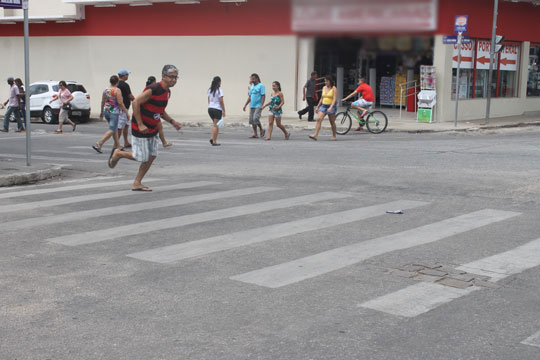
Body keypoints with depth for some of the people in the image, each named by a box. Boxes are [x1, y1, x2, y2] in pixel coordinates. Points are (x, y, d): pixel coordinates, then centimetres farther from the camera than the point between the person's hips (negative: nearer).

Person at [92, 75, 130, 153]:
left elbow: (102, 102, 11)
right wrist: (126, 111, -8)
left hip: (106, 111, 8)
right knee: (112, 130, -6)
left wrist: (102, 112, 21)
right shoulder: (117, 90, -13)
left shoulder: (105, 90, 6)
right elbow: (120, 103, -17)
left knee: (115, 128, 21)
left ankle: (117, 145, 27)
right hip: (114, 112, -8)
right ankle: (98, 144, -18)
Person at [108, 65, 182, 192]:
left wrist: (172, 122, 10)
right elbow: (135, 102, -23)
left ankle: (137, 184, 16)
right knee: (141, 157, -5)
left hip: (152, 129, 9)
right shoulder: (153, 89, -23)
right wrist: (140, 125, -25)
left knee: (151, 156, 6)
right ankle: (118, 153, 21)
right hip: (140, 128, -9)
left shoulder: (167, 92, 7)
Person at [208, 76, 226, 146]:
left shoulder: (210, 90, 11)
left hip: (210, 109, 7)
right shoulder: (219, 90, -10)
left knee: (215, 124, 18)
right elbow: (221, 101, -13)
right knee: (216, 125, -3)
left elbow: (209, 100, 15)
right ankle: (214, 141, -3)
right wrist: (224, 111, -9)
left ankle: (212, 138, 4)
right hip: (217, 109, -7)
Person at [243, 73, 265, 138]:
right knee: (252, 120, 3)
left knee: (255, 118, -19)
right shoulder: (251, 86, 17)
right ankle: (255, 134, 8)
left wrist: (262, 105, -20)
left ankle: (261, 130, 2)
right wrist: (245, 105, 17)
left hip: (258, 106, -7)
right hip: (252, 106, 7)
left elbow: (263, 96, -10)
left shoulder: (261, 86, -4)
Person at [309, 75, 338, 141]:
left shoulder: (334, 88, -7)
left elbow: (335, 99, -17)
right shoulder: (324, 88, 11)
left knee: (332, 122, 5)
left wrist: (331, 107, -29)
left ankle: (334, 136, 21)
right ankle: (315, 135, -20)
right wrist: (318, 106, 18)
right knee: (318, 119, -13)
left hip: (331, 106, -5)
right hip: (323, 105, 5)